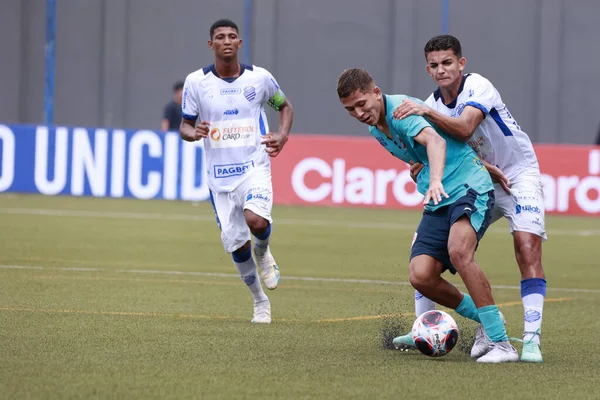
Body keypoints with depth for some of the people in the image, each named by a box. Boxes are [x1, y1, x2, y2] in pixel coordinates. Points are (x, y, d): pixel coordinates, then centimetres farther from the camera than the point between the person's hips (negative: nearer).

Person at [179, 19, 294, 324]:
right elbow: (184, 126, 5)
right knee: (236, 245, 3)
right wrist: (194, 133, -20)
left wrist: (283, 135, -4)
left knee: (256, 220, -29)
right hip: (219, 176, 1)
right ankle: (260, 302, 26)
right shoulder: (196, 81, -3)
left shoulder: (259, 77, -2)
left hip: (254, 167, -1)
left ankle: (263, 252, 7)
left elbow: (285, 106, 15)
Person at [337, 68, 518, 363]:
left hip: (469, 186, -8)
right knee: (421, 277, -10)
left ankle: (501, 343, -28)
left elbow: (435, 140, -35)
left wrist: (436, 181, -52)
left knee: (458, 251, -33)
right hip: (437, 203, 8)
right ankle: (484, 319, 13)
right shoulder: (375, 128, 12)